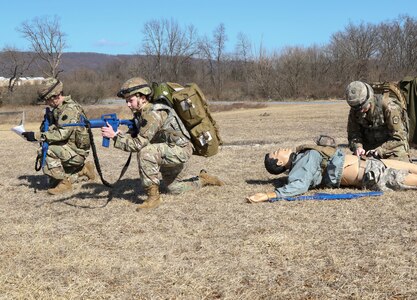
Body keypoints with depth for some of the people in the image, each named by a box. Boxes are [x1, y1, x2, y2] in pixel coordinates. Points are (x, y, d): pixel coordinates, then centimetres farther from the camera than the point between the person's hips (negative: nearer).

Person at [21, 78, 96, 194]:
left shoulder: (70, 109, -23)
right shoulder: (58, 108, 7)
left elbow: (62, 134, -30)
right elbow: (54, 128, 14)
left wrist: (37, 136, -30)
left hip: (77, 152, -10)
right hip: (67, 150, 10)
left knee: (47, 151, -28)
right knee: (54, 180, 16)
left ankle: (64, 183, -16)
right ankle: (84, 170, 25)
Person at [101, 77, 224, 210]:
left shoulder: (153, 114, -26)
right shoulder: (141, 113, 3)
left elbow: (139, 144, -31)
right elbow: (134, 137, 1)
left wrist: (115, 136, -31)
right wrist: (119, 134, -18)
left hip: (180, 150, -10)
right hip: (169, 153, 10)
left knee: (145, 152, -32)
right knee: (174, 188, 23)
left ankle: (153, 197, -23)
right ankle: (203, 179, 42)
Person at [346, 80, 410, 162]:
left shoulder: (389, 107, -24)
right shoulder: (354, 111, -8)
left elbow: (398, 137, -22)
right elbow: (353, 134, 0)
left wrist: (380, 150, -32)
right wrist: (357, 147, -23)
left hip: (393, 147, -4)